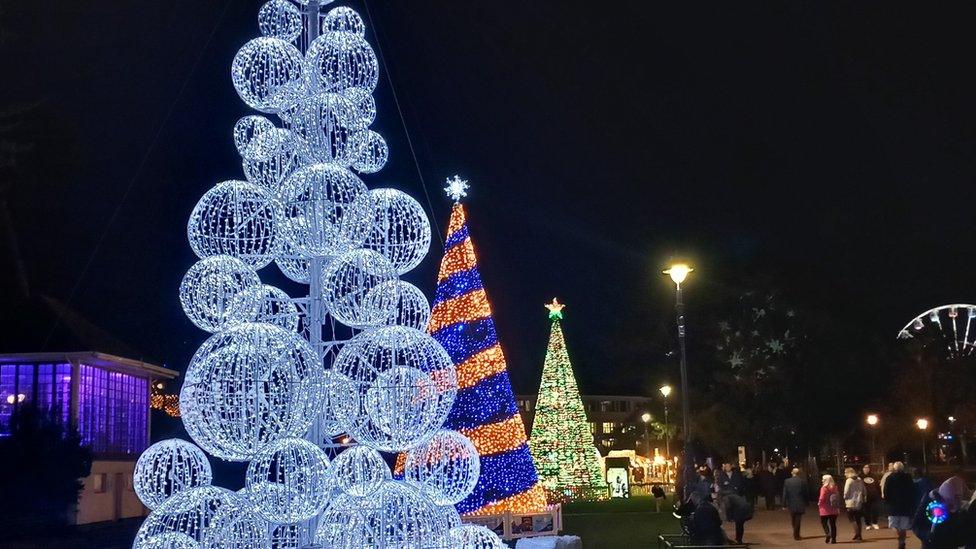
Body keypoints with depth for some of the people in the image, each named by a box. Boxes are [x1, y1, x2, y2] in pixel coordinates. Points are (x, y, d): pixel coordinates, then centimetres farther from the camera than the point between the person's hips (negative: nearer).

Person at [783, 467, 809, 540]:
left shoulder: (787, 481, -4)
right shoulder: (803, 482, -6)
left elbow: (785, 494, -3)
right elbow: (805, 494, -2)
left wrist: (784, 504, 2)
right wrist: (806, 503, 7)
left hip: (791, 504, 1)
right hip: (800, 504, -1)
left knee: (793, 520, 17)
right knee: (798, 520, 4)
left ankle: (795, 534, 24)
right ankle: (796, 535, 4)